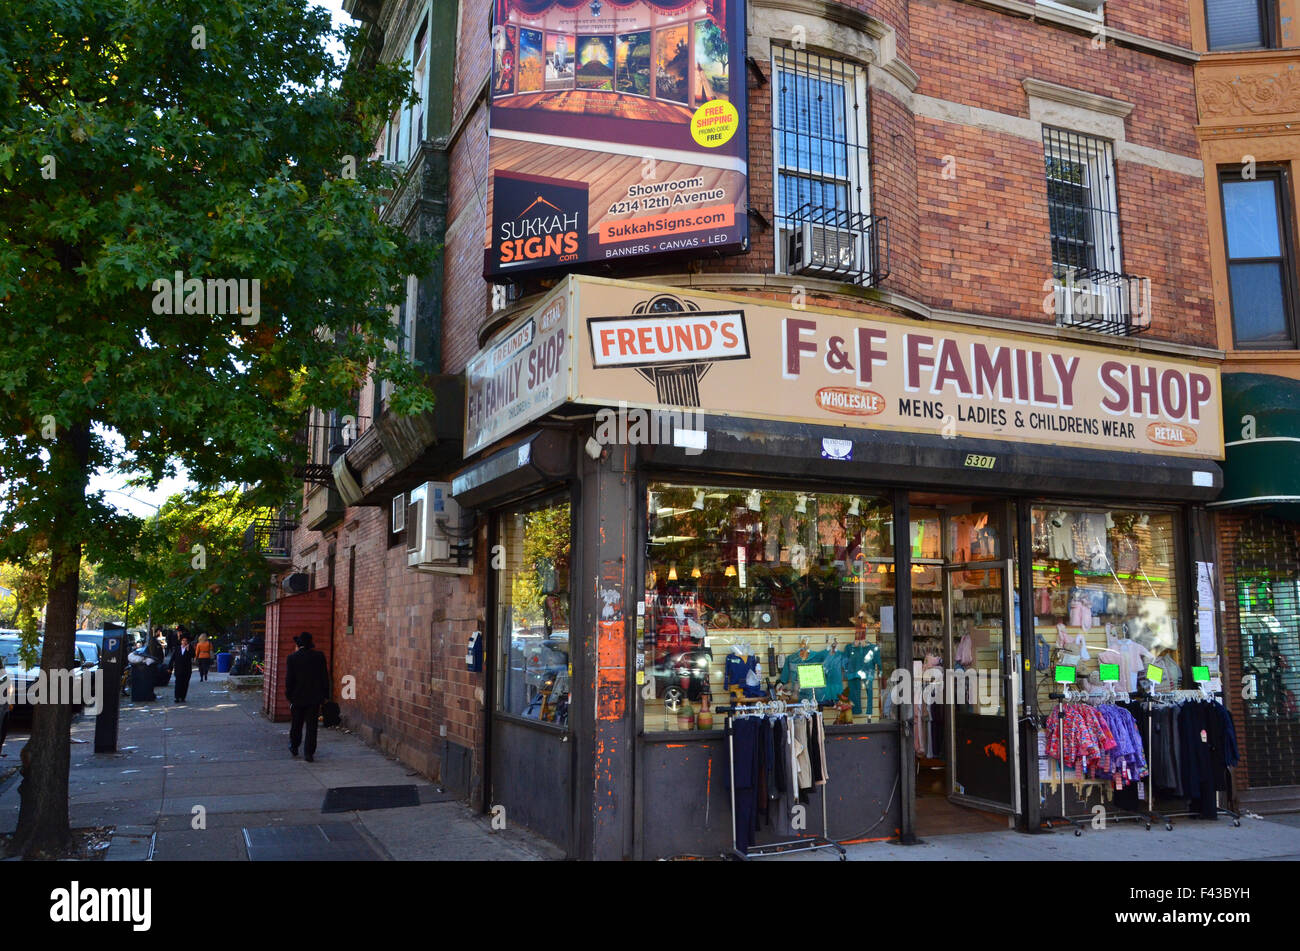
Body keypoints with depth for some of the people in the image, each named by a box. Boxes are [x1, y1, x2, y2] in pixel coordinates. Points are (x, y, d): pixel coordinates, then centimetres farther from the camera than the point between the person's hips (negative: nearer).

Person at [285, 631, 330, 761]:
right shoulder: (319, 656, -5)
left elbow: (289, 679, -6)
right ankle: (309, 753, 1)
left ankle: (294, 748, 32)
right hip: (314, 697, 0)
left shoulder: (292, 658, -8)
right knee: (311, 726, 3)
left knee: (296, 725, 17)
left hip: (298, 697, 0)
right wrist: (325, 695, 7)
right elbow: (325, 677, -1)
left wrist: (289, 696, 4)